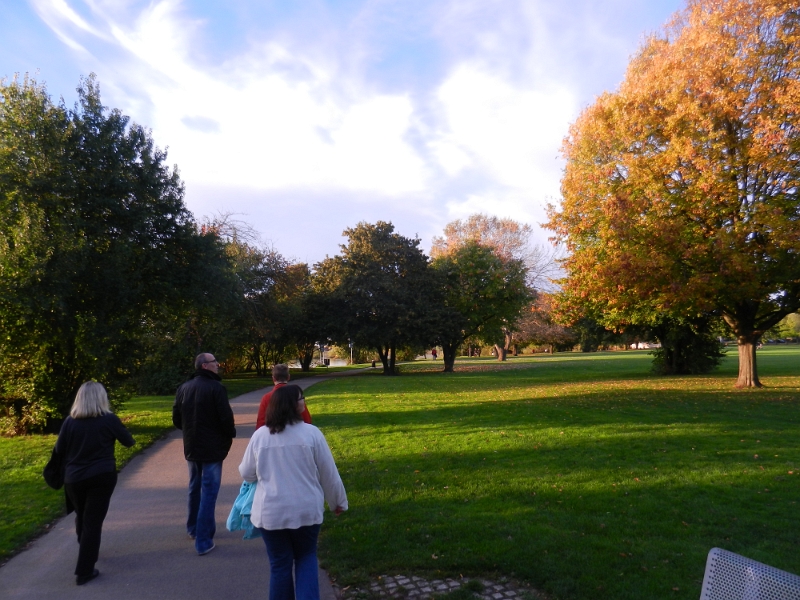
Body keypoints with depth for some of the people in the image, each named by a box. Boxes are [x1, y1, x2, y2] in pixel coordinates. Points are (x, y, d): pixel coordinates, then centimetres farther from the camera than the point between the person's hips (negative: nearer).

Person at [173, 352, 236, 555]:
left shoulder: (184, 388, 4)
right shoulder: (216, 388, -18)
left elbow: (176, 419, 9)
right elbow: (226, 418, -20)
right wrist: (231, 433, -1)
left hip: (191, 447, 7)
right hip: (212, 448, -7)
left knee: (195, 488, 23)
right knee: (209, 491, -1)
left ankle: (193, 528, 38)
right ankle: (203, 540, 1)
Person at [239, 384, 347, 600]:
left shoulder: (260, 435, -3)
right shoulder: (311, 433, -10)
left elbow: (246, 473, 7)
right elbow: (329, 473, -3)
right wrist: (338, 501, 11)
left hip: (271, 511, 1)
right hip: (306, 509, -1)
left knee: (280, 564, 15)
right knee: (306, 558, 19)